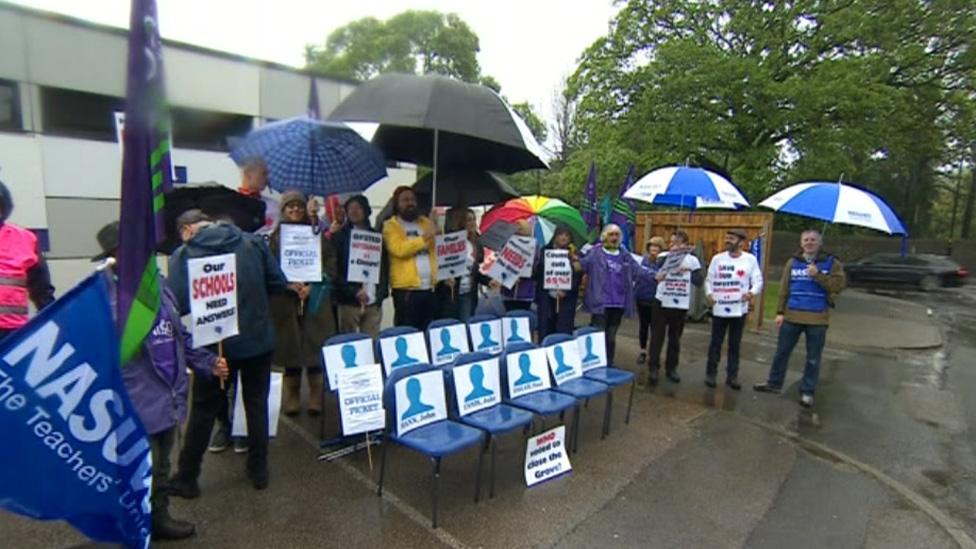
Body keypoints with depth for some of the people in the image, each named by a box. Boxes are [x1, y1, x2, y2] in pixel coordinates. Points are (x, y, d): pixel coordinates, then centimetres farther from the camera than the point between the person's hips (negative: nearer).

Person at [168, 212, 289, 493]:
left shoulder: (183, 255, -8)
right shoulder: (254, 242, -1)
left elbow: (177, 304, -16)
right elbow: (279, 284, 0)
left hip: (217, 343, -2)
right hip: (258, 339, 2)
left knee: (204, 410, 15)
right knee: (257, 404, 16)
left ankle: (187, 478, 28)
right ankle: (258, 470, 26)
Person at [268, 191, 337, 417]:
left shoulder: (317, 235, 10)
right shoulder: (276, 236, 8)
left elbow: (331, 264, 3)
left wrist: (312, 286, -10)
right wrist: (289, 283, -14)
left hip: (315, 299, 0)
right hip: (285, 299, 0)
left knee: (315, 347, -2)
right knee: (290, 347, 2)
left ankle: (317, 399, 8)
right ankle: (292, 399, 13)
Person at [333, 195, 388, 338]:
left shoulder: (376, 235, 14)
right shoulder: (339, 236, 4)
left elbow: (385, 266, 14)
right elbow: (335, 268, -3)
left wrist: (381, 292, 1)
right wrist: (354, 291, -12)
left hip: (374, 301, 3)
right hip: (349, 301, -3)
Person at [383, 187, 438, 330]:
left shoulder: (426, 223, 16)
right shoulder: (391, 226, -1)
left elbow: (435, 251, 17)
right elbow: (399, 250, -17)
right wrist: (423, 238, -18)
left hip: (429, 288, 6)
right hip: (406, 289, -5)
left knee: (429, 332, 11)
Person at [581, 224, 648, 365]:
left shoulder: (625, 255, 12)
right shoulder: (594, 252, -3)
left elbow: (638, 271, 7)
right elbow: (581, 265, -14)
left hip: (618, 304, 5)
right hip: (600, 303, -5)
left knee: (611, 337, 16)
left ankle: (609, 365, 27)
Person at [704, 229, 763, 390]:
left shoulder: (750, 259, -1)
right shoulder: (717, 258, 3)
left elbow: (758, 281, -3)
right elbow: (709, 279, 7)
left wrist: (752, 292, -23)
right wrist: (708, 293, -10)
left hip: (739, 309, 0)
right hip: (719, 308, 1)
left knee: (734, 345, 10)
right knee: (716, 342, 8)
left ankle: (732, 376, 19)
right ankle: (710, 373, 18)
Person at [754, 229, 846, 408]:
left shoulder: (832, 263, 1)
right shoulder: (792, 262, 7)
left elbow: (839, 285, -11)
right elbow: (784, 289, 6)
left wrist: (818, 275, -20)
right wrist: (780, 312, 1)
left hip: (818, 319, -2)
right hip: (792, 316, 2)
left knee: (813, 358, 7)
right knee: (782, 352, 10)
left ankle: (807, 392, 18)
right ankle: (774, 383, 24)